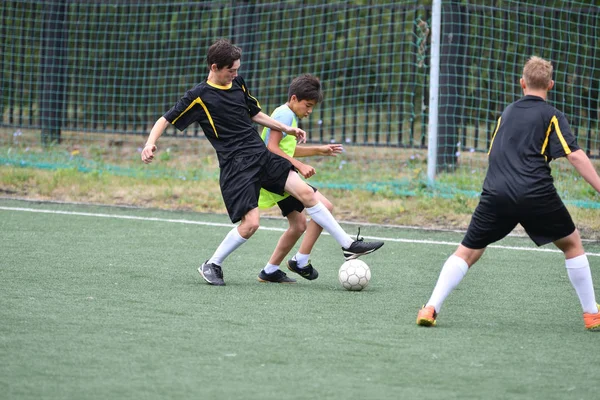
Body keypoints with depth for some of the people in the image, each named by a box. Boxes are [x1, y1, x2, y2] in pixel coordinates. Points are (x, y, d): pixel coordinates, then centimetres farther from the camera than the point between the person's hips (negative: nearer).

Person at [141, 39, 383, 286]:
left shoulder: (238, 84, 11)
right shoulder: (199, 96, -7)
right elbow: (165, 120, -6)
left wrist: (287, 129, 22)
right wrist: (150, 143, -24)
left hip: (261, 155, 6)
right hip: (235, 165, -6)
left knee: (306, 193, -4)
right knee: (250, 223, -17)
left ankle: (348, 245, 3)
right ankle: (211, 265, 4)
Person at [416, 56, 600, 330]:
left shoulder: (507, 113, 21)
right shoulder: (551, 116, 5)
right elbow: (574, 155, -7)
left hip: (496, 194, 3)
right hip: (536, 194, -3)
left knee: (467, 252, 11)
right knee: (572, 244, 17)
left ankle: (431, 308, -5)